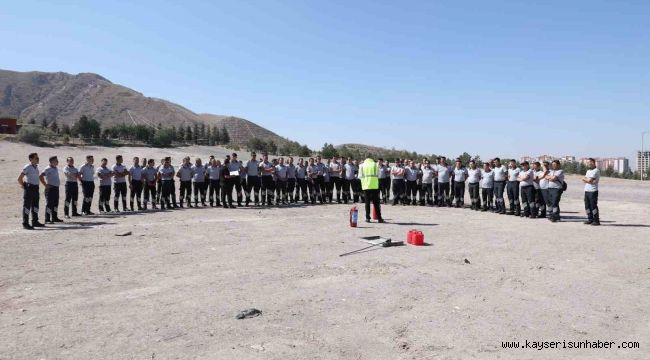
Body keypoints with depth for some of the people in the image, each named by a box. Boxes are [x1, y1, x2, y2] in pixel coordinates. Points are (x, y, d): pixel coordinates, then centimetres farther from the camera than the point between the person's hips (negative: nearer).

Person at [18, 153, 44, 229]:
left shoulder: (36, 167, 11)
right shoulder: (27, 167, -13)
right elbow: (19, 179, -14)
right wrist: (23, 186, -6)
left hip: (36, 188, 8)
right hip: (29, 188, -8)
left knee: (35, 205, 13)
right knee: (27, 205, -3)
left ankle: (35, 222, 22)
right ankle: (25, 223, 2)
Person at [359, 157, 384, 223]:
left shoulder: (362, 165, 9)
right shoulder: (375, 165, 7)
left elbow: (360, 176, 7)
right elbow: (378, 175, 6)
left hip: (366, 186, 1)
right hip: (374, 186, 0)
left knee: (367, 202, 6)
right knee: (376, 202, 4)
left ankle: (367, 218, 4)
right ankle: (379, 218, 4)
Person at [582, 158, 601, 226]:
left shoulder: (596, 171, -9)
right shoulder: (588, 171, 19)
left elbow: (590, 180, -19)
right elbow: (584, 179, 11)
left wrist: (585, 179, 1)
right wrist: (589, 180, -8)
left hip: (593, 191, -8)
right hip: (586, 190, 8)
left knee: (593, 206, -6)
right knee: (587, 206, 9)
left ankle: (596, 220, 0)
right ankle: (590, 219, 16)